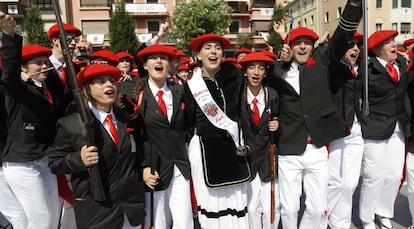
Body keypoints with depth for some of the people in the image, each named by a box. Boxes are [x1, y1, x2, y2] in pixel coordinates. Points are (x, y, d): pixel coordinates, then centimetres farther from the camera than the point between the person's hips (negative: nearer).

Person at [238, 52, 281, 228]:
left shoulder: (272, 95, 0)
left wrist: (276, 126, -6)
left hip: (267, 158, 1)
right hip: (245, 157, -1)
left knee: (272, 208, 3)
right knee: (252, 208, 4)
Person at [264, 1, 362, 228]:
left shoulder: (321, 62, 6)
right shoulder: (277, 70, 3)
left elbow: (344, 33, 0)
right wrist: (281, 61, -9)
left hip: (318, 151, 2)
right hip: (289, 152, -1)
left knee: (317, 208, 11)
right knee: (289, 208, 7)